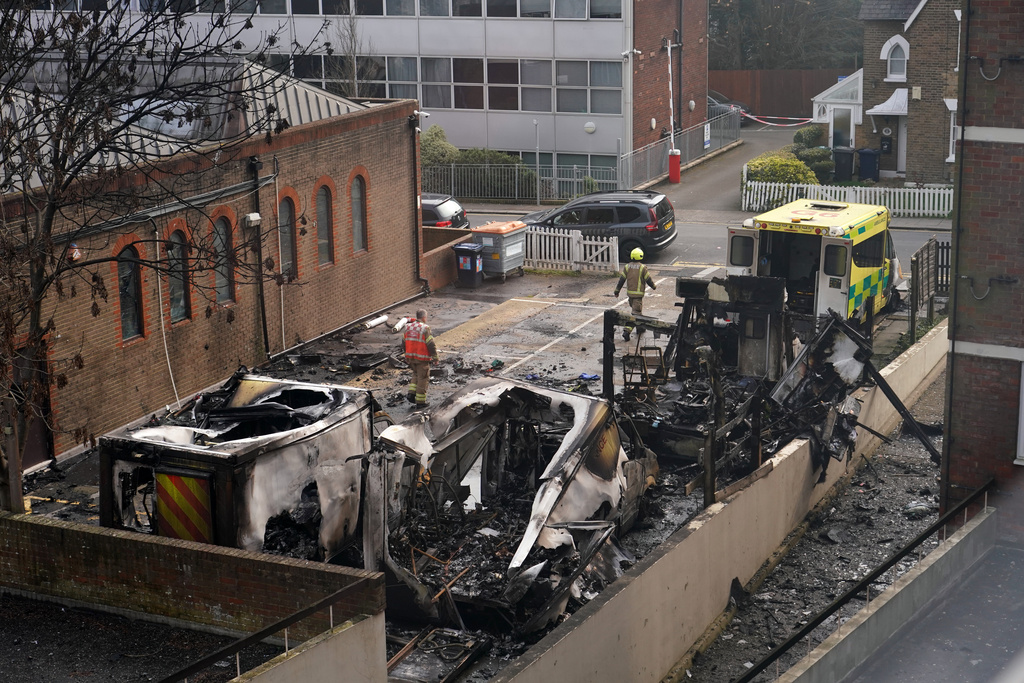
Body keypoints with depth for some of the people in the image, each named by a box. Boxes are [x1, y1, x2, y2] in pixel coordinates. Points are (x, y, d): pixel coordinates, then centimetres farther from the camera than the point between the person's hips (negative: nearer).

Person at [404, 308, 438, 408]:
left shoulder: (408, 327, 4)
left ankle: (411, 393, 9)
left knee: (416, 374, 24)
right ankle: (420, 401, 8)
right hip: (422, 358, -6)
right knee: (422, 378, 4)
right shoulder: (425, 328, -15)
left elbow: (404, 343, 11)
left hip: (410, 357, 6)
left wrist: (407, 355, 22)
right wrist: (435, 356, -5)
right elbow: (430, 344, -16)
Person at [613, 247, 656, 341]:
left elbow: (621, 279, 1)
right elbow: (648, 280, -5)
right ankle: (626, 331, -19)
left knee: (636, 310, 24)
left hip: (629, 292, 6)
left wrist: (617, 290, 8)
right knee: (635, 313, -6)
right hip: (638, 294, -6)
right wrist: (654, 286, 14)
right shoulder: (643, 268, -12)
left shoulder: (627, 267, 1)